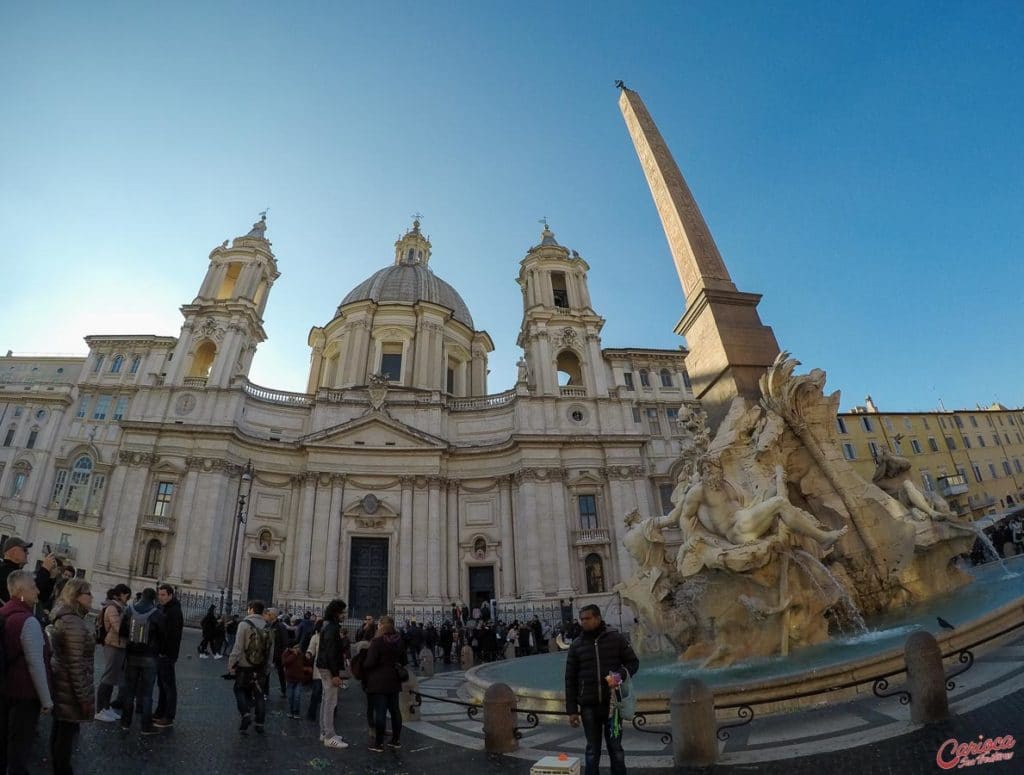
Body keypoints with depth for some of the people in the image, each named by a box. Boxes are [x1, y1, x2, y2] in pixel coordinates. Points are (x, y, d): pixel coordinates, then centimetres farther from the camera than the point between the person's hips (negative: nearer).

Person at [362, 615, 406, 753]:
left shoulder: (377, 641, -17)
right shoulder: (399, 641, 5)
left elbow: (370, 662, -17)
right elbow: (403, 661, 12)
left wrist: (363, 668, 3)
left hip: (379, 681, -6)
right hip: (394, 680, 7)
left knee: (380, 711, -1)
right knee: (395, 709, 13)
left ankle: (378, 743, 6)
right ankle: (396, 740, 22)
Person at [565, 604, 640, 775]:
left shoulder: (617, 638, -1)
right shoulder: (576, 645, 3)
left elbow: (633, 662, 5)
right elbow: (570, 679, 6)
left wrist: (621, 674, -16)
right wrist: (572, 710, 2)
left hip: (612, 703, -1)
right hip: (589, 706, 1)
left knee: (615, 747, 8)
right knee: (592, 750, 9)